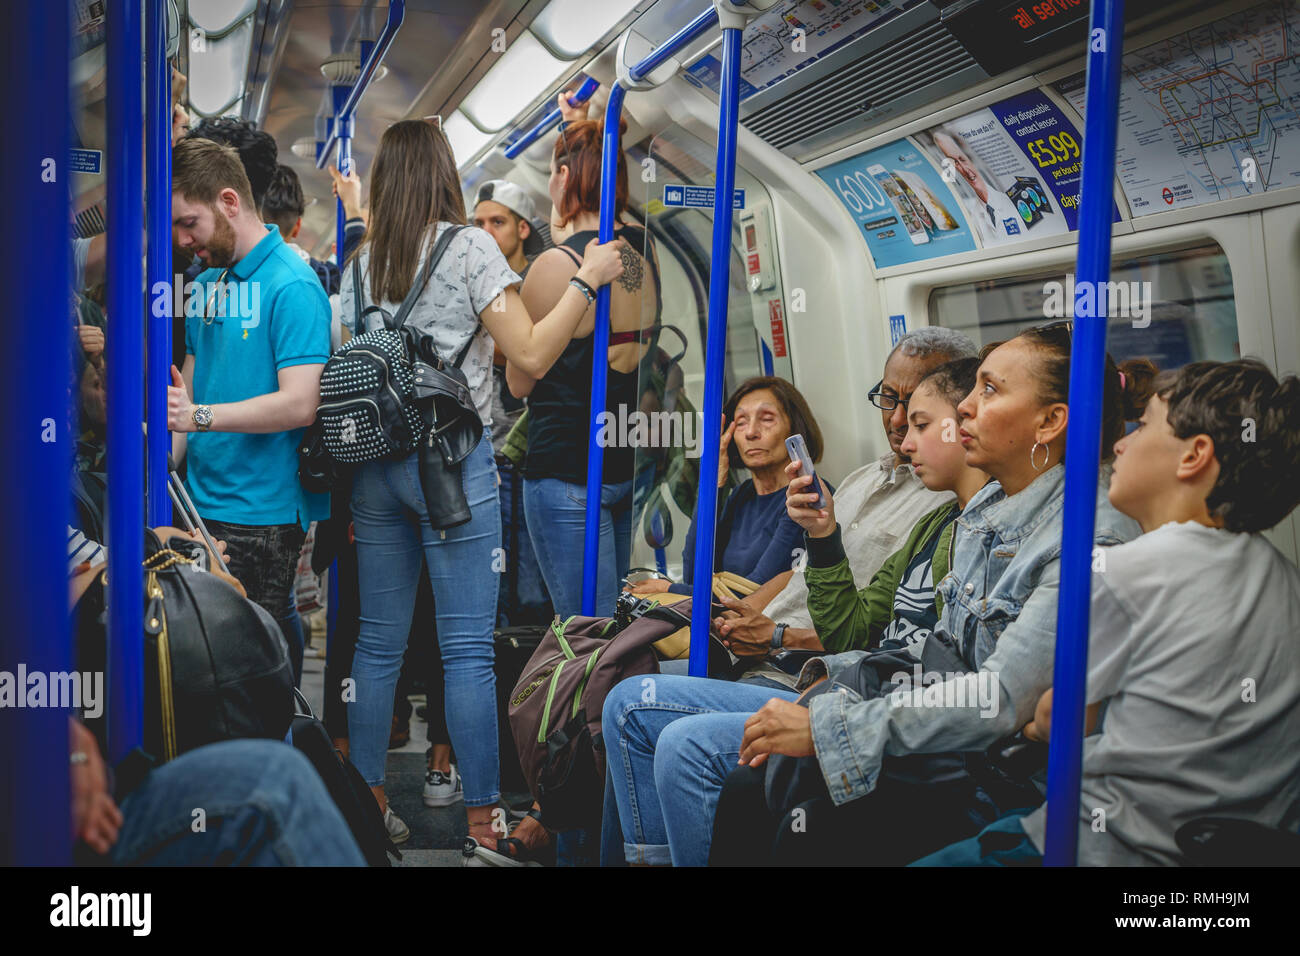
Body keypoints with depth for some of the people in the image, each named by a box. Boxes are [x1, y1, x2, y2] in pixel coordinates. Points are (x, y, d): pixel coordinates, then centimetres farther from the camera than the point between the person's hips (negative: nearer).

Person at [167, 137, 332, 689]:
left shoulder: (291, 286, -12)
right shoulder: (206, 282, 14)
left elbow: (299, 404, -20)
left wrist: (199, 415, -25)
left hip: (262, 509, -8)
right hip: (201, 498, 8)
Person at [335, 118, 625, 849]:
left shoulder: (362, 263, 11)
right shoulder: (470, 247, -5)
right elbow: (530, 355, -11)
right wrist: (587, 280, -3)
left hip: (376, 461, 6)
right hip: (452, 460, -5)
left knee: (379, 642, 11)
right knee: (469, 648, -2)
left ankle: (367, 805, 18)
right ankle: (481, 818, 2)